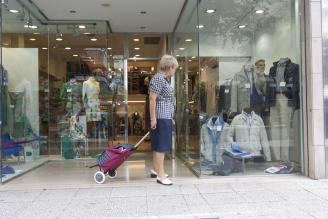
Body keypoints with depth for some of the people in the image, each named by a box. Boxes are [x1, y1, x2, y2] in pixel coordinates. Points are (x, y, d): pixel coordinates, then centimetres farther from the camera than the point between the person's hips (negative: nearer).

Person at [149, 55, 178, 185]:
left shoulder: (164, 79, 17)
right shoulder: (158, 79, -14)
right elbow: (152, 99, -19)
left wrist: (171, 117, 25)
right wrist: (153, 118, -22)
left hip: (166, 117, 10)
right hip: (161, 117, -10)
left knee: (158, 145, 16)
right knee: (161, 145, -6)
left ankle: (155, 170, 28)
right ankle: (160, 175, 0)